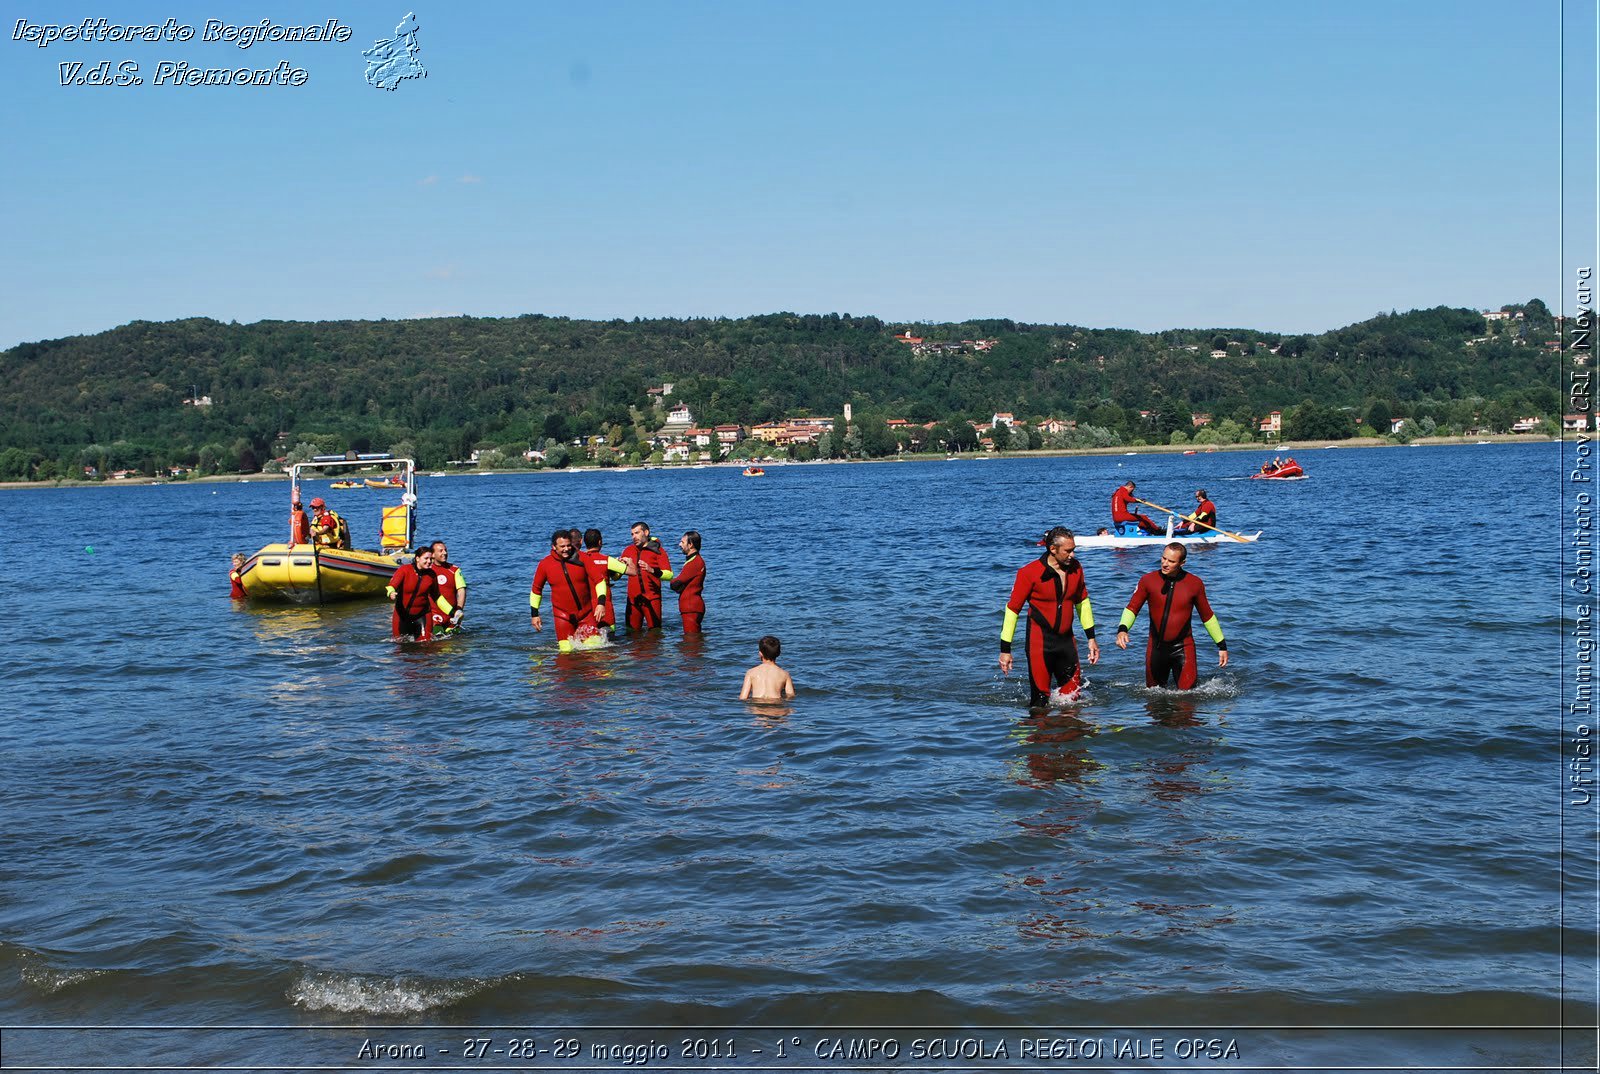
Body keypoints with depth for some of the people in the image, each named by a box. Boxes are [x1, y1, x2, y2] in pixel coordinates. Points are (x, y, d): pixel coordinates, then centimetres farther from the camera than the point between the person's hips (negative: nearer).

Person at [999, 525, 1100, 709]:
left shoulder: (1075, 568, 2)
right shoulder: (1029, 573, -14)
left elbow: (1082, 602, 17)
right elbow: (1012, 609, -8)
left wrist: (1091, 638, 17)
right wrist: (1005, 650, -9)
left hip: (1066, 641, 5)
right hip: (1039, 642, -5)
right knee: (1040, 699, -5)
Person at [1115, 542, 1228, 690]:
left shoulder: (1195, 584, -5)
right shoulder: (1148, 580, -6)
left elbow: (1207, 616, 5)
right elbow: (1132, 608, -4)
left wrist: (1222, 646, 8)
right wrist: (1122, 629, -24)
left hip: (1183, 648, -2)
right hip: (1156, 648, 2)